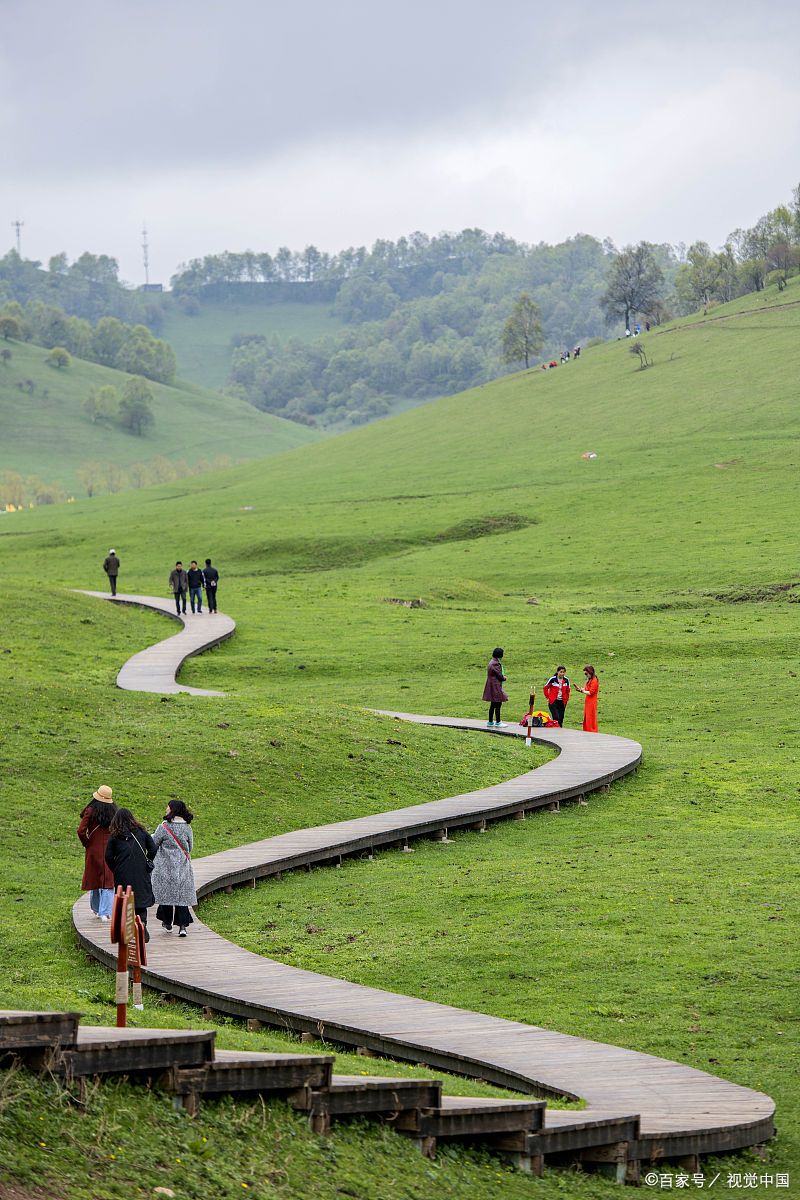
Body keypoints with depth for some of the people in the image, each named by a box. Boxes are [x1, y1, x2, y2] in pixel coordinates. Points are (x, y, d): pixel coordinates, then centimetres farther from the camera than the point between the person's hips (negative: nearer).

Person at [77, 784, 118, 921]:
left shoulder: (91, 811, -12)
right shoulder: (114, 811, -4)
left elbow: (81, 831, -17)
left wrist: (86, 843, 0)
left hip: (94, 850, -1)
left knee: (94, 879, 16)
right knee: (108, 880, 3)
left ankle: (96, 909, 31)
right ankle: (105, 912, -6)